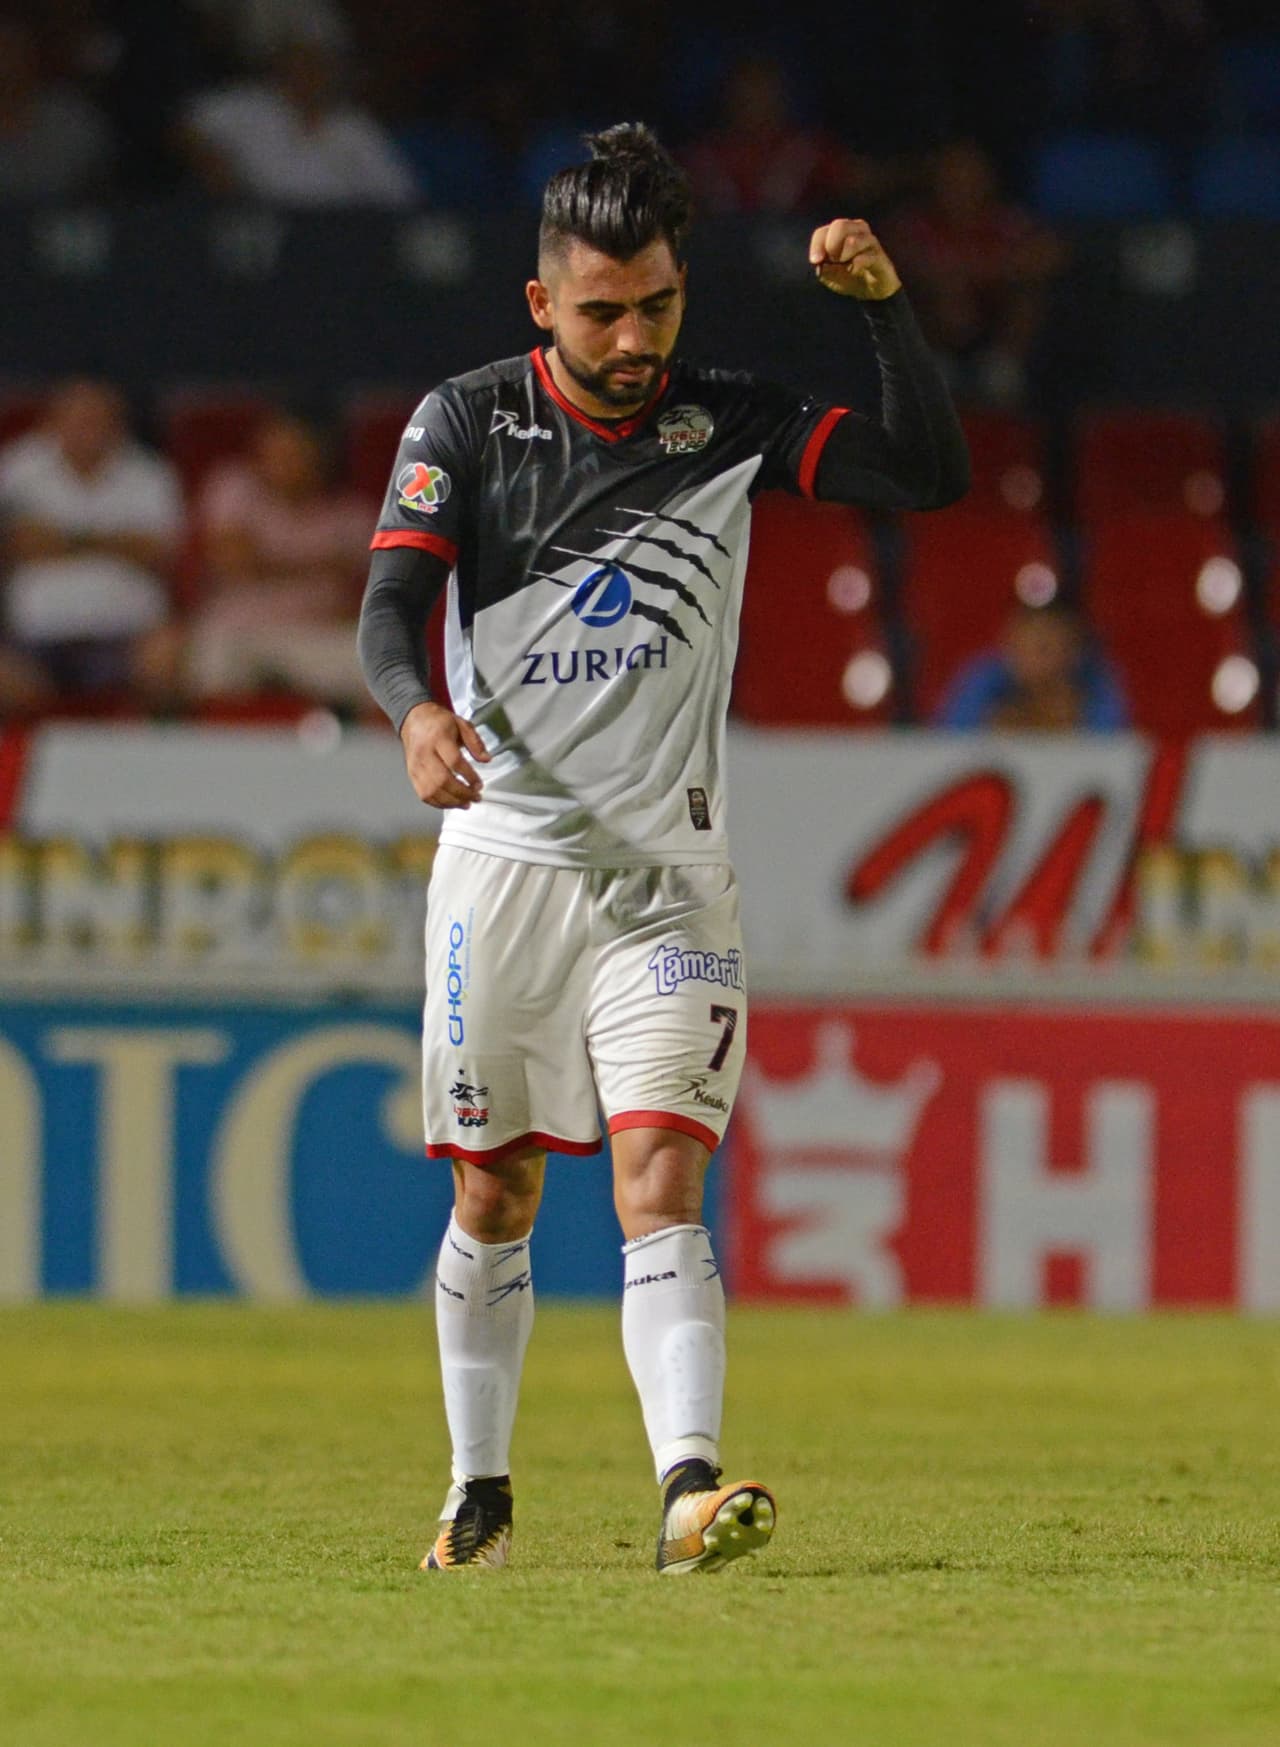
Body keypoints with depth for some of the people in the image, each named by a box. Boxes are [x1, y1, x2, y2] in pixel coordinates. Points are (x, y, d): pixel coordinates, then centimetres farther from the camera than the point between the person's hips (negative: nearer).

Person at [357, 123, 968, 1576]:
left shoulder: (727, 424, 2)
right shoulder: (466, 422, -1)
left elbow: (929, 474, -5)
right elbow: (392, 602, -10)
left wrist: (882, 302, -18)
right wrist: (416, 707, -32)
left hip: (664, 874, -1)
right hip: (502, 860, 1)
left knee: (660, 1182, -14)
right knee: (492, 1195, 7)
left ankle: (689, 1485, -26)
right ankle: (479, 1493, 22)